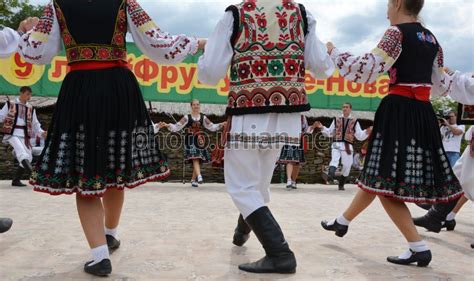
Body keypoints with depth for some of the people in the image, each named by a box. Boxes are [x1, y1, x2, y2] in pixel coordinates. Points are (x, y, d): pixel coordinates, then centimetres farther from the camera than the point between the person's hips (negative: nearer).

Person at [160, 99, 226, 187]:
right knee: (195, 158, -19)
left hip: (200, 140, 3)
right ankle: (199, 176, -32)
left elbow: (212, 126, 12)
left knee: (198, 160, 2)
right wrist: (167, 125, -14)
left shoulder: (203, 117, 9)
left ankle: (193, 179, 13)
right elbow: (177, 126, -1)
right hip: (190, 140, -3)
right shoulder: (187, 117, 1)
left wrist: (221, 125, 0)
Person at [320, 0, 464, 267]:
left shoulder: (397, 33, -7)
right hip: (423, 113, 9)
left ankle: (419, 248, -1)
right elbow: (442, 86, 20)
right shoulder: (432, 39, 16)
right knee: (376, 176, 16)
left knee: (383, 180, -2)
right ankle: (343, 222, 32)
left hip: (399, 112, -9)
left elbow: (367, 69, -15)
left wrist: (334, 51, -2)